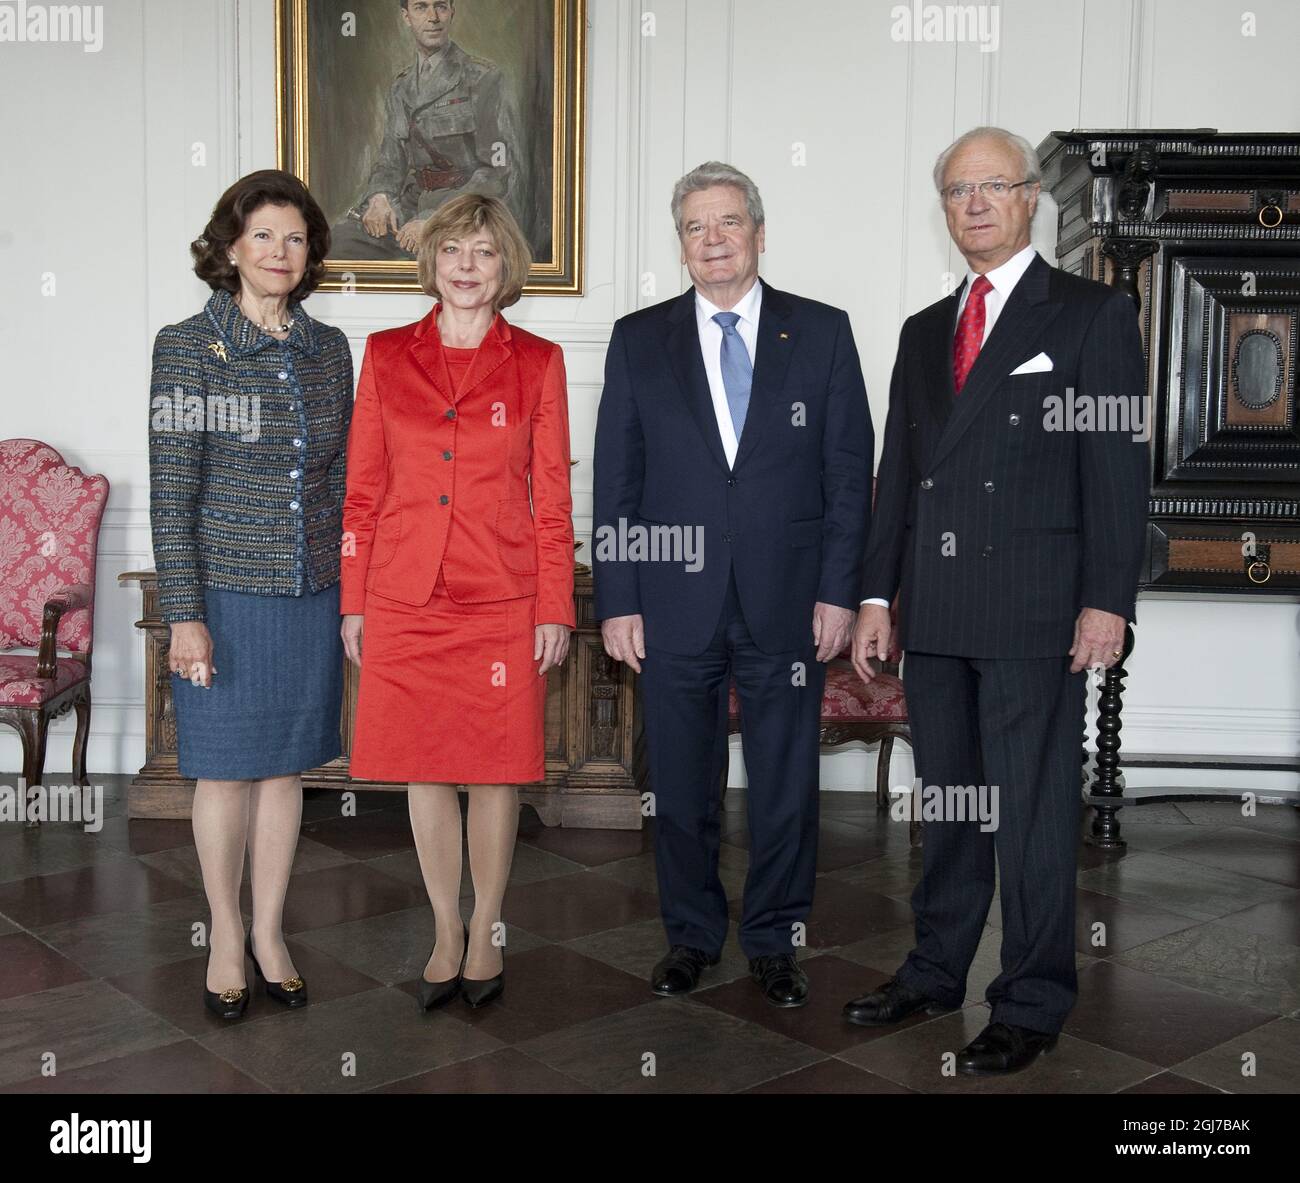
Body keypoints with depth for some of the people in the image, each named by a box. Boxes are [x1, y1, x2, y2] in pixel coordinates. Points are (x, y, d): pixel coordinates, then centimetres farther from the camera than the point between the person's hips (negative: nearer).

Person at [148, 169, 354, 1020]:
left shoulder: (330, 349, 6)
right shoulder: (189, 347, -6)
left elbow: (342, 481, 11)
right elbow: (171, 495, -9)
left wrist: (354, 593, 9)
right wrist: (185, 614, -13)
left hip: (311, 597, 4)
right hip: (228, 596, -4)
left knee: (286, 765, 12)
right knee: (227, 768, 7)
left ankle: (270, 930, 27)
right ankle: (226, 934, 25)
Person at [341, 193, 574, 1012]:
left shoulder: (537, 362, 3)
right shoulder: (387, 355, 6)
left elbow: (553, 497, 2)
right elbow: (363, 489, 7)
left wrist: (556, 610, -2)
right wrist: (354, 602, 3)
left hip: (502, 600, -1)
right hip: (404, 598, 1)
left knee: (497, 770, 6)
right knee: (424, 769, 8)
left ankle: (487, 932, 24)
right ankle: (447, 934, 24)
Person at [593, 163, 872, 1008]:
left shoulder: (822, 333, 4)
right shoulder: (639, 341, 6)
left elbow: (850, 473, 2)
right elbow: (616, 481, 4)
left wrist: (839, 591, -4)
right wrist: (618, 601, -2)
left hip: (788, 604, 0)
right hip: (674, 604, 1)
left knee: (786, 785, 8)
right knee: (682, 784, 10)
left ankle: (774, 942, 25)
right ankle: (692, 934, 28)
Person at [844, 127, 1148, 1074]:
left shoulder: (1094, 314, 0)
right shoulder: (924, 331, 17)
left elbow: (1117, 467, -6)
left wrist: (1107, 601, -13)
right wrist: (877, 594, 10)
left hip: (1035, 606, -5)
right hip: (935, 609, 5)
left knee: (1034, 810, 1)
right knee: (947, 800, 14)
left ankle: (1033, 1003, 13)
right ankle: (937, 970, 27)